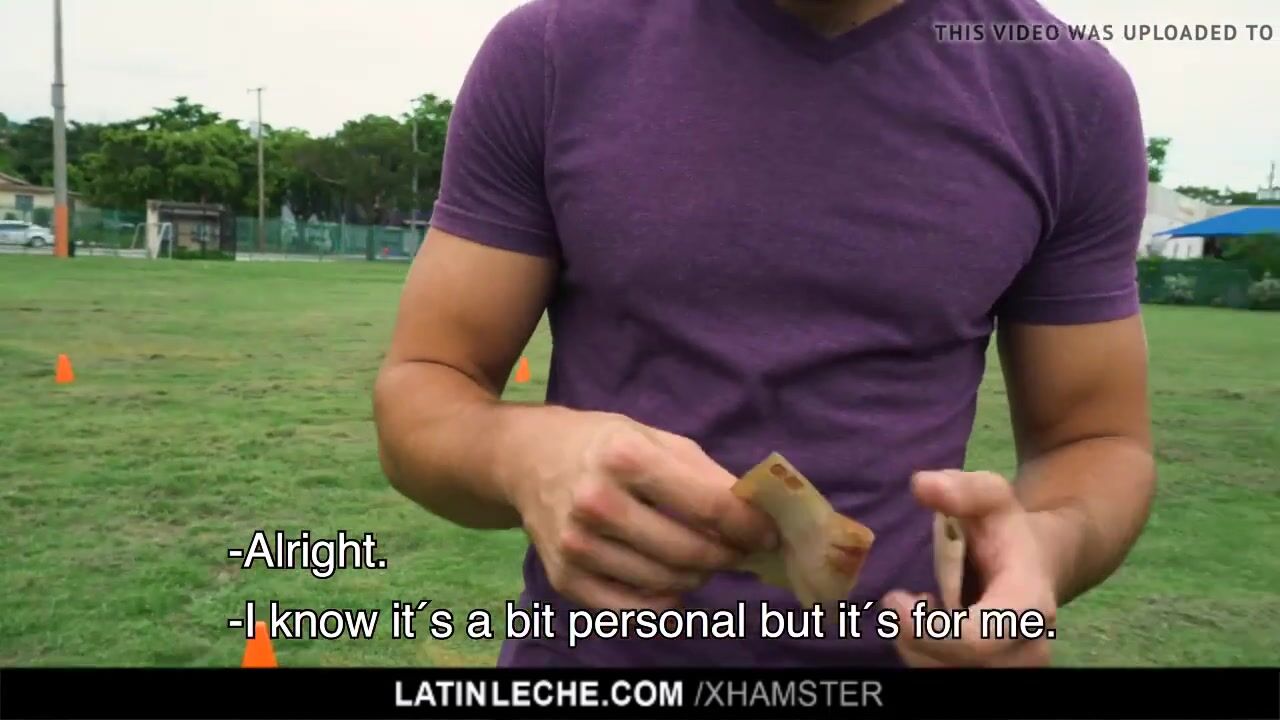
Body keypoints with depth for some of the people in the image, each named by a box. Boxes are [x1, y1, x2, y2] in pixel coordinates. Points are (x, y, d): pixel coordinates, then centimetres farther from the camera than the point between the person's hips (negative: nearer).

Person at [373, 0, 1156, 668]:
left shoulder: (1069, 92, -7)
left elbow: (1101, 441, 1)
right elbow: (418, 394, -4)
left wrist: (1048, 542, -21)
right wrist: (525, 452, -27)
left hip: (894, 641, 1)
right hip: (587, 643, 0)